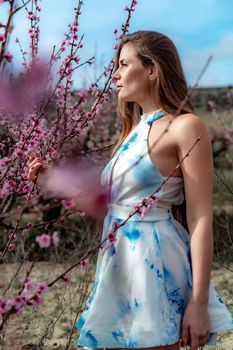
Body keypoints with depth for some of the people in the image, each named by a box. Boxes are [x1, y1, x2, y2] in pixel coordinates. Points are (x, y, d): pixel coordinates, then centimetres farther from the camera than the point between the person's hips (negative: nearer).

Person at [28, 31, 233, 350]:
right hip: (119, 265, 8)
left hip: (155, 263, -8)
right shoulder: (135, 131, 15)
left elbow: (201, 220, -14)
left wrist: (199, 303, -19)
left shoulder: (185, 126, -9)